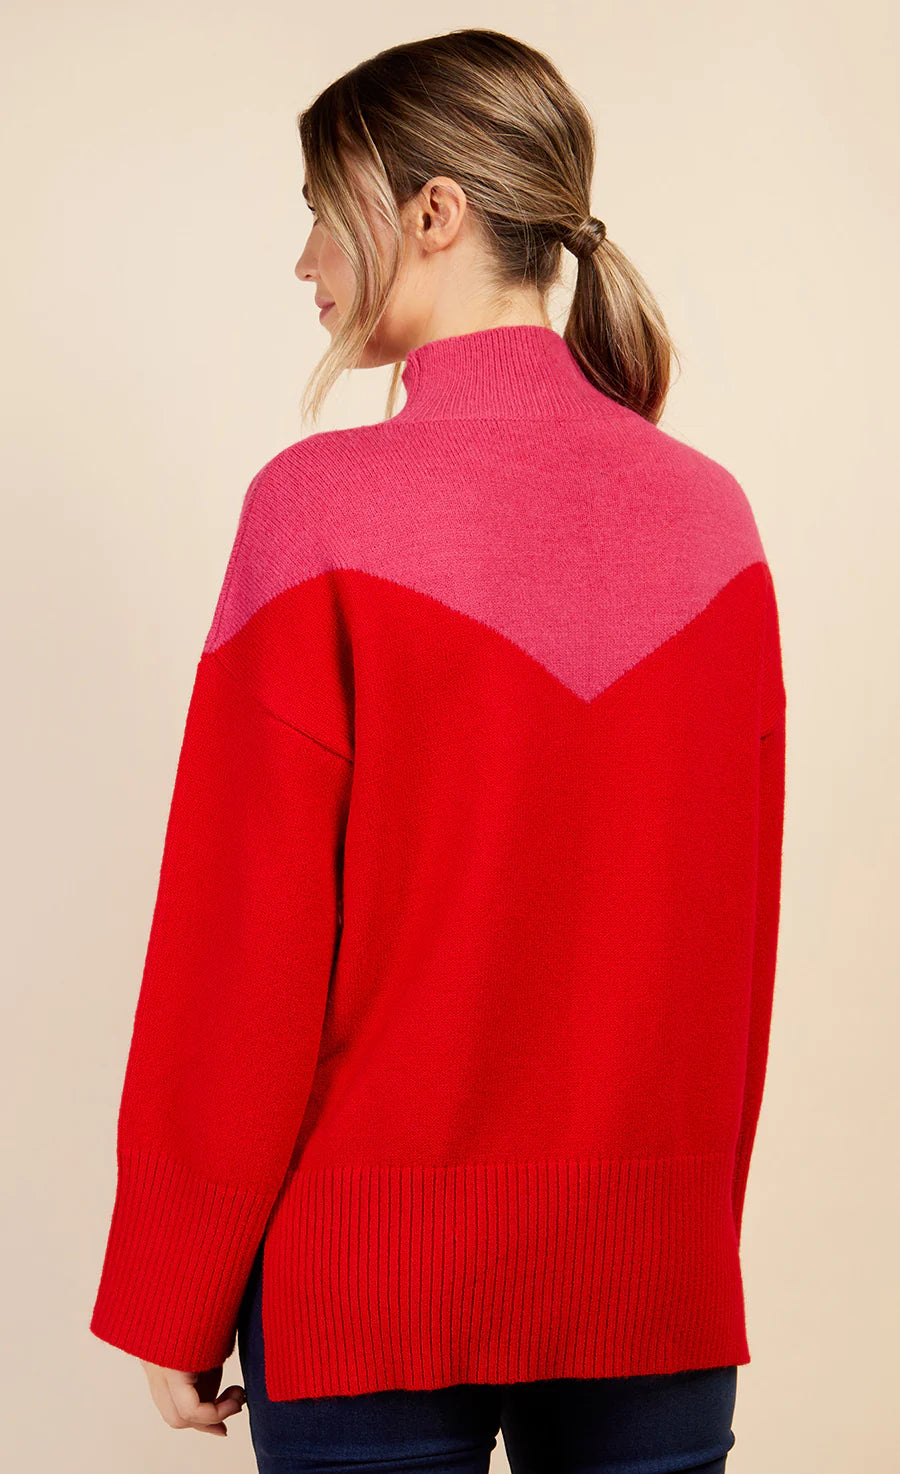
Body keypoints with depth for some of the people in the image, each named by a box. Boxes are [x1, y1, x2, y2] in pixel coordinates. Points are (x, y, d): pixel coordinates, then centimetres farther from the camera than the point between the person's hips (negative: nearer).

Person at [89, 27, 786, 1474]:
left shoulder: (329, 504, -13)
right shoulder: (711, 513, 0)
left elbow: (239, 938, -11)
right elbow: (741, 933, 6)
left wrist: (172, 1301, -1)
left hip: (376, 1266, -4)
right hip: (657, 1274, 4)